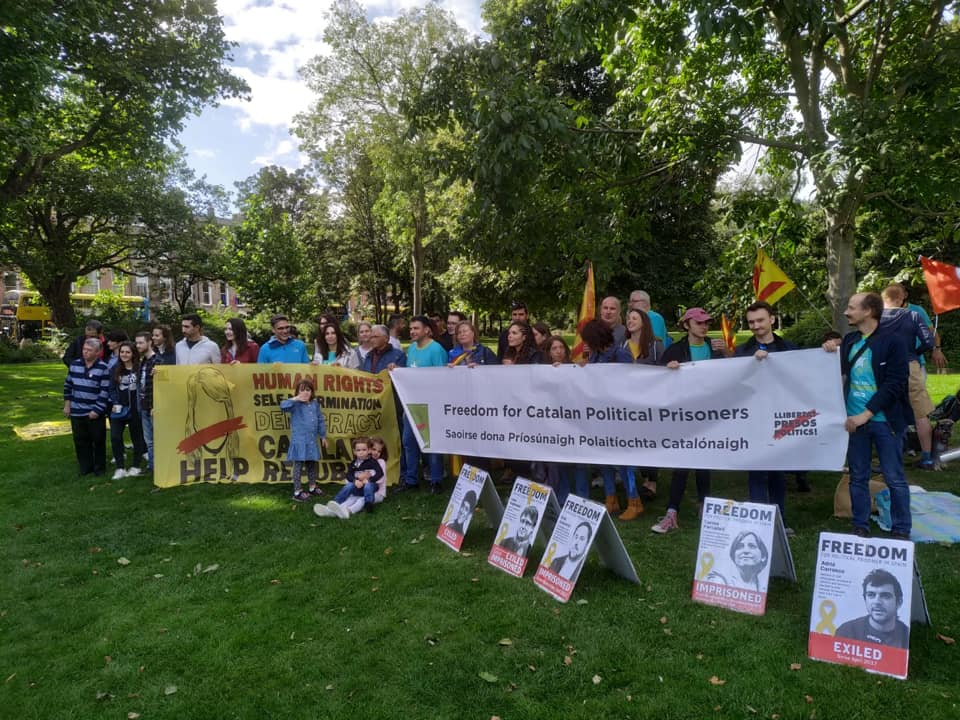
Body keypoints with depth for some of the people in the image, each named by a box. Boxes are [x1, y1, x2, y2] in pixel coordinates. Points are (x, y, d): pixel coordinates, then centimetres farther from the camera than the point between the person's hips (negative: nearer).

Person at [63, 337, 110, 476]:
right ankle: (85, 466, 25)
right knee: (81, 441, 12)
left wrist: (97, 410, -14)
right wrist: (67, 404, 10)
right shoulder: (74, 365, 3)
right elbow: (68, 385, 13)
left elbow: (105, 392, -12)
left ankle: (99, 467, 21)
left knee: (98, 441, 7)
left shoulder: (103, 368, -11)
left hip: (95, 413, -4)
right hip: (77, 412, 4)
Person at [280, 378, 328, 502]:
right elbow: (283, 406, -29)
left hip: (312, 440, 6)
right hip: (299, 440, -6)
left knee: (312, 464, 17)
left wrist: (323, 436, 16)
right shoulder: (295, 404, -9)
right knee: (299, 465, 0)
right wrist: (295, 399, -29)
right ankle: (297, 491, 9)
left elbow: (320, 420, 14)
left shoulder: (315, 404, 7)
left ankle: (312, 487, 32)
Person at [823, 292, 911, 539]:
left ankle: (901, 532, 16)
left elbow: (894, 384, -12)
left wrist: (866, 414, -16)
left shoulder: (893, 342, -6)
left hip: (884, 421, -4)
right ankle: (861, 528, 21)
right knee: (858, 477, 10)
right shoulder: (848, 340, 8)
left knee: (895, 479, 4)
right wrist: (830, 354, -3)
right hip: (854, 419, 4)